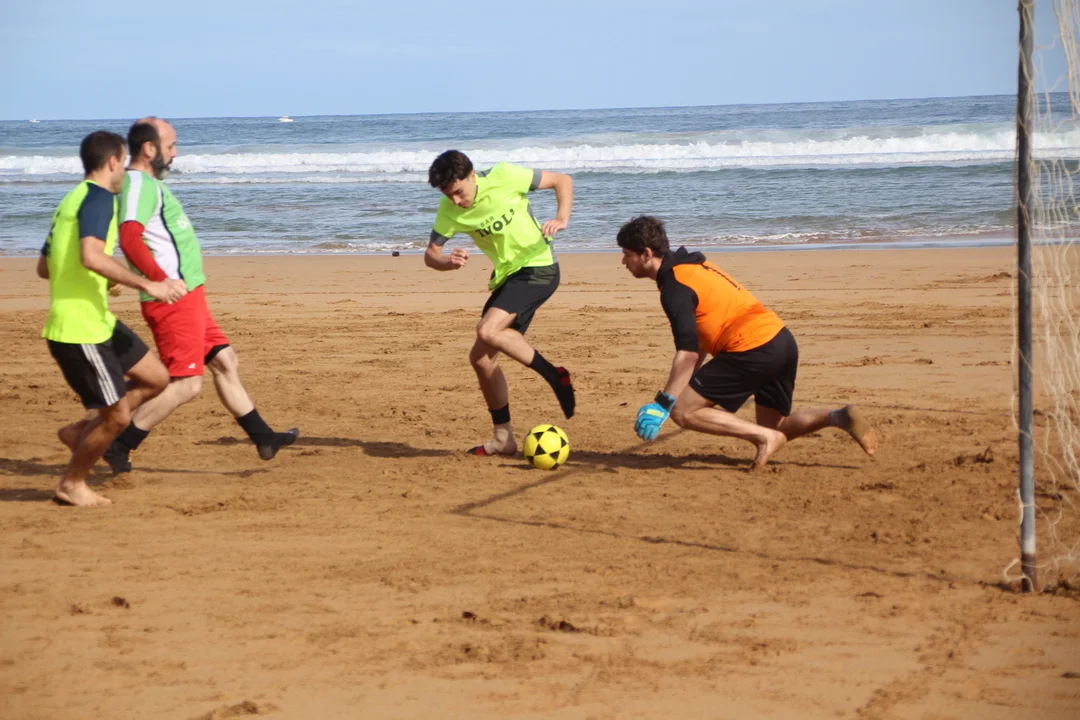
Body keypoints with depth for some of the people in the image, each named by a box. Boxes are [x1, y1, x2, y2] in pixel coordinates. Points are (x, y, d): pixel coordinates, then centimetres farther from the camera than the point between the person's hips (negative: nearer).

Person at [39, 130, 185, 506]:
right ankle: (71, 484, 16)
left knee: (156, 378, 12)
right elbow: (92, 256, -31)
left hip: (98, 321, 10)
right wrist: (148, 285, -29)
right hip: (79, 331, -10)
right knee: (117, 415, -2)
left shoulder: (73, 200, 16)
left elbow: (44, 267, 23)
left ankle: (81, 430, 19)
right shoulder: (98, 198, -14)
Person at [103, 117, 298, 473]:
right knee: (185, 384, -9)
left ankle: (263, 437, 21)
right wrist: (163, 281, -34)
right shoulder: (139, 185, -16)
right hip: (174, 301, -11)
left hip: (188, 300, 11)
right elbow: (129, 239, -31)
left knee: (225, 362, 15)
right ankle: (120, 444, -5)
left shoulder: (147, 184, 16)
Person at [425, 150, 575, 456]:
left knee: (488, 331, -27)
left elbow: (562, 180, -7)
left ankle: (554, 376, -13)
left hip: (536, 268, -7)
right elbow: (430, 254, 1)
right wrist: (448, 262, -22)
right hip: (506, 276, 7)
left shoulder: (504, 178, -18)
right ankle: (503, 437, 16)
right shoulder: (449, 210, -4)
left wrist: (562, 218, -23)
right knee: (481, 357, 5)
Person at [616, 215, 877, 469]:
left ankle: (765, 437, -10)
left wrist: (662, 403, -26)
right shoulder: (691, 265, 19)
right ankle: (838, 417, 2)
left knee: (682, 411, -5)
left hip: (753, 350, -10)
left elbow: (688, 352, -22)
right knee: (774, 429, 22)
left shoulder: (675, 287, -11)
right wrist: (686, 387, 29)